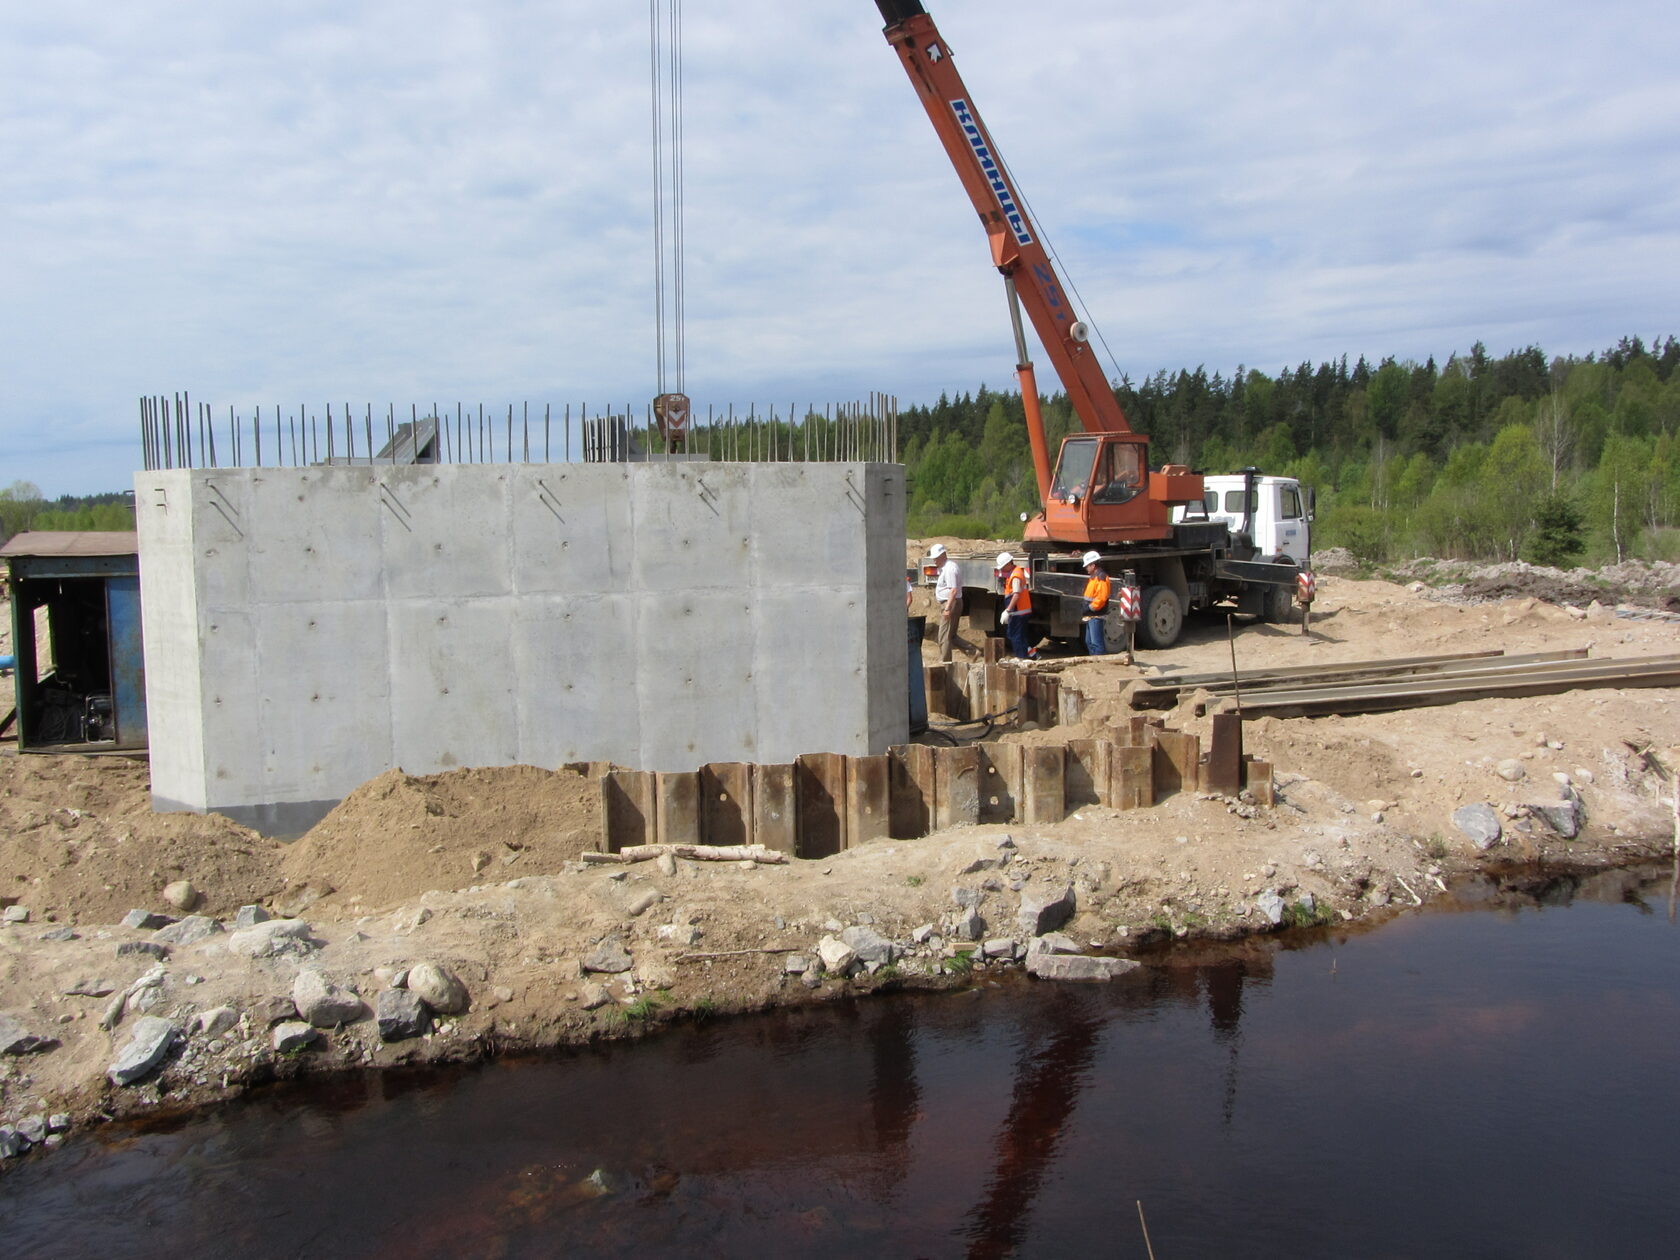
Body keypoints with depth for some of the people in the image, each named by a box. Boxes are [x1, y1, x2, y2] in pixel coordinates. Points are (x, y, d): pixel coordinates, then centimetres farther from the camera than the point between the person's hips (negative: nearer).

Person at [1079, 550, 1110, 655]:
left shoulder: (1101, 577, -15)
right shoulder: (1093, 577, 18)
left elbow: (1101, 598, -24)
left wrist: (1090, 607, -18)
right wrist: (1086, 609, 13)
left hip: (1097, 616, -11)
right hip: (1091, 616, 11)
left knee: (1096, 642, -13)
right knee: (1089, 642, 16)